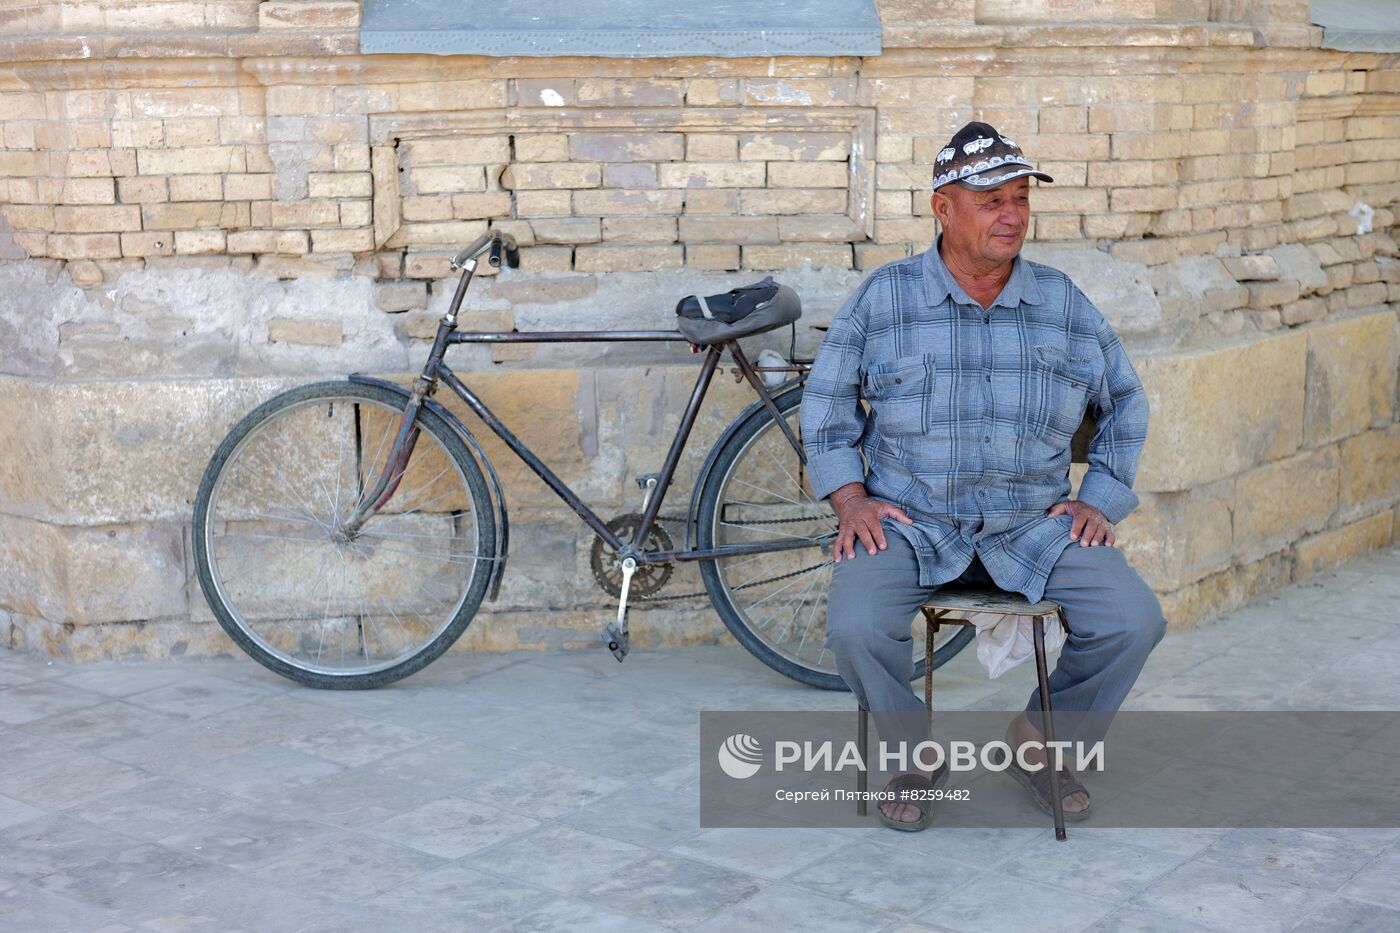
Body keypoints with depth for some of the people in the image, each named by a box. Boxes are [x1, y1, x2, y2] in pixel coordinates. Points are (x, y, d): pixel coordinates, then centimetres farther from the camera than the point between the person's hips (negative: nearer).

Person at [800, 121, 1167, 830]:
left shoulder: (1063, 303, 7)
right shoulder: (884, 297, 1)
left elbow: (1125, 402, 18)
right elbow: (826, 399, 9)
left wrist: (1098, 500, 7)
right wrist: (850, 499, -2)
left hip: (1035, 524, 2)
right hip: (910, 521, -2)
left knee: (1134, 620, -19)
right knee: (855, 626, -29)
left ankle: (1043, 742, 10)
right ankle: (913, 755, 2)